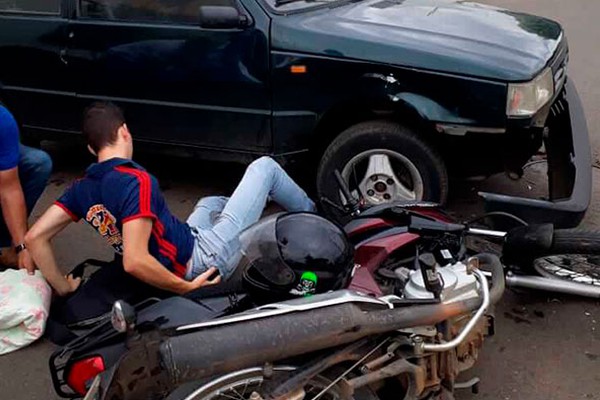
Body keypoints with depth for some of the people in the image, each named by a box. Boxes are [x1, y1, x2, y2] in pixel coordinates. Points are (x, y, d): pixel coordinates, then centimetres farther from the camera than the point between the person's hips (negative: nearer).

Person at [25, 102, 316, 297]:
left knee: (211, 203, 37)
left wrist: (63, 286, 0)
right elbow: (134, 261, -34)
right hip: (205, 260, -8)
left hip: (182, 260, 8)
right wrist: (186, 287, -24)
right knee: (264, 166, 6)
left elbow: (34, 237, -8)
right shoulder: (136, 180, -27)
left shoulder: (83, 189, -4)